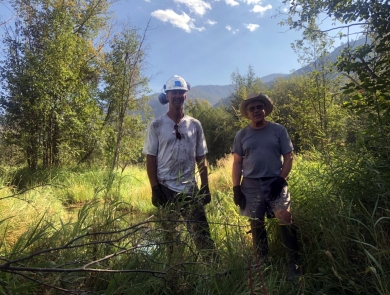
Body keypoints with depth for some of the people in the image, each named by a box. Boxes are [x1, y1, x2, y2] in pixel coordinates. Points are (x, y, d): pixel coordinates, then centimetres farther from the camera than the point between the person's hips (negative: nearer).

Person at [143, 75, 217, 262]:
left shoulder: (195, 125, 6)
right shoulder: (156, 125, -2)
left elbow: (201, 159, 9)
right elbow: (150, 159, -2)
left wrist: (205, 187, 5)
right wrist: (155, 189, -9)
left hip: (191, 189, 2)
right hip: (166, 189, -2)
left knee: (202, 234, 5)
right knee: (168, 236, 10)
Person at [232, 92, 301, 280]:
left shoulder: (278, 130, 2)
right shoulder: (241, 135, 5)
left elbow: (288, 157, 2)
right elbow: (237, 163, 5)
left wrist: (281, 179, -10)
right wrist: (236, 188, -1)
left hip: (275, 183, -1)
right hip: (251, 185, 2)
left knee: (285, 219, -11)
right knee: (256, 225, 9)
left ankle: (293, 261, 5)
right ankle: (263, 262, 25)